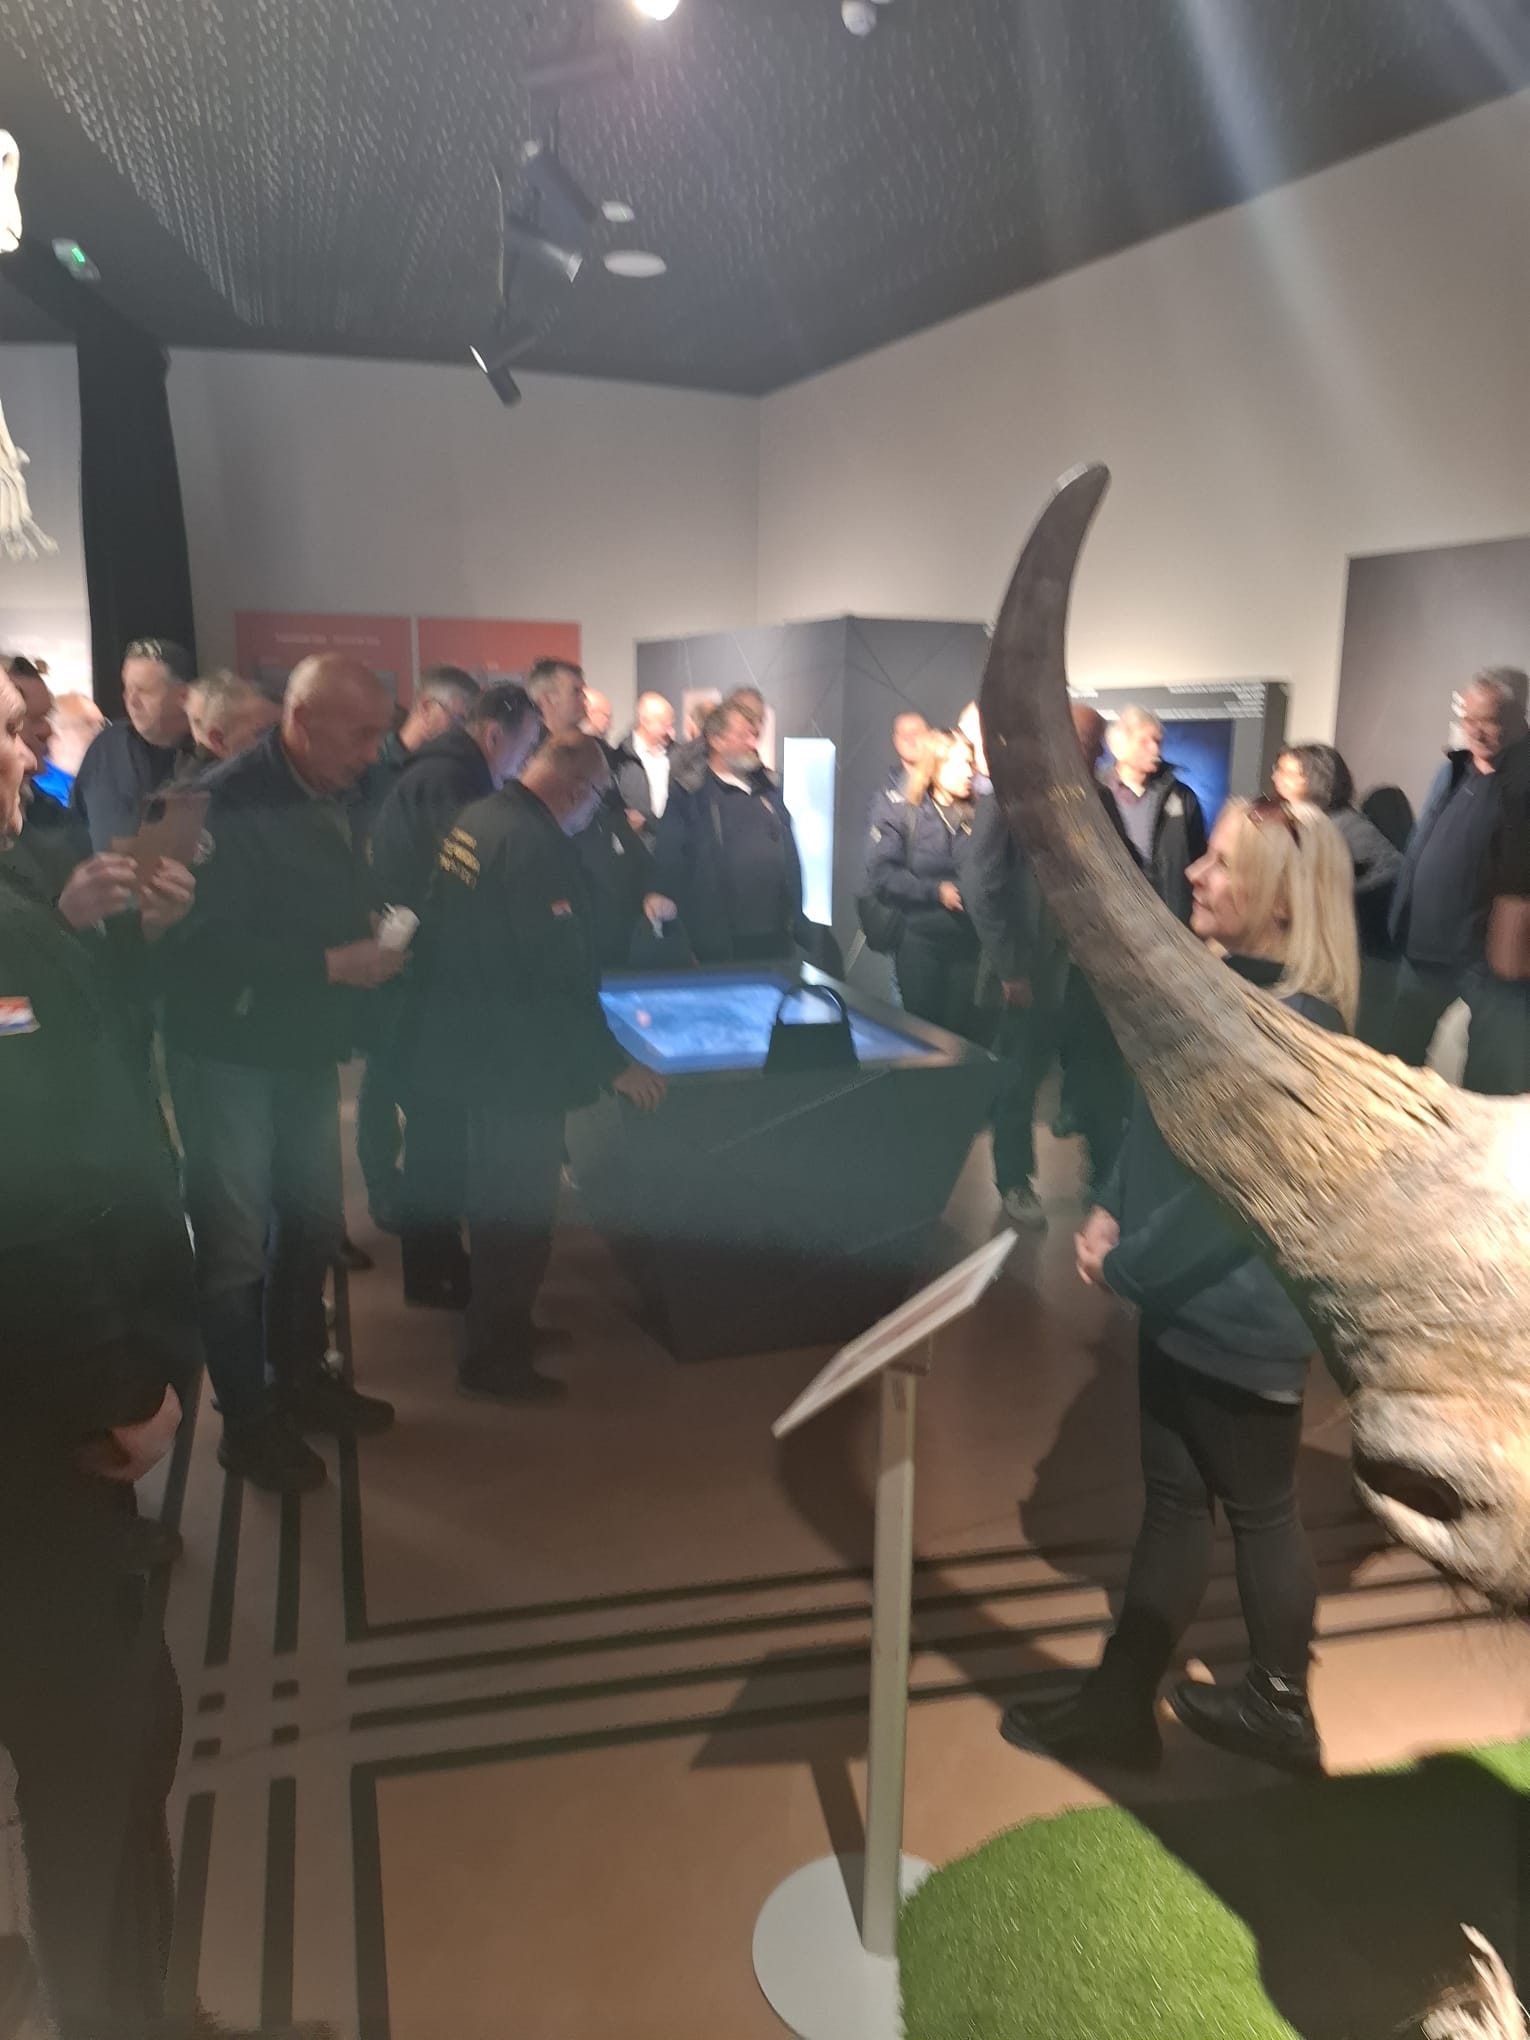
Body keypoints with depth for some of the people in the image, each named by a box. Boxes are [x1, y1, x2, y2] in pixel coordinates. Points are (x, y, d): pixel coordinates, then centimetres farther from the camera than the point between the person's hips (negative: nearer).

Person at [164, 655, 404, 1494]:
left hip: (307, 1049, 7)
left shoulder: (336, 803, 7)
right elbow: (208, 943, -26)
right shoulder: (227, 802, -18)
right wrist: (332, 966, -27)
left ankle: (299, 1376, 33)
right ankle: (247, 1419, 17)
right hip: (230, 1055, -7)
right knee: (235, 1240, 2)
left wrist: (375, 944, -7)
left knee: (313, 1223, 15)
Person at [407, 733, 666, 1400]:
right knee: (521, 1214, 5)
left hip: (474, 1045, 10)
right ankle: (497, 1361, 18)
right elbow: (559, 975, -27)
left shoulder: (474, 820, 5)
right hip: (518, 1064, -10)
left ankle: (498, 1327, 40)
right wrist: (613, 1064, -18)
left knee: (497, 1200, 23)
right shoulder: (536, 845, -24)